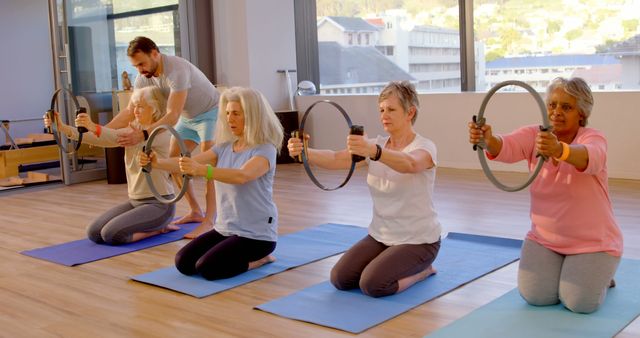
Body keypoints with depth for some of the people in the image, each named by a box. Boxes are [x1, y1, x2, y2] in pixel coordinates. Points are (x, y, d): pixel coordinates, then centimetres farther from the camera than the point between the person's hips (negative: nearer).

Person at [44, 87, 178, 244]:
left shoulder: (161, 133, -13)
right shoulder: (133, 130, 9)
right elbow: (98, 139, -3)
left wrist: (94, 127, -45)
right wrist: (63, 128, -16)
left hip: (159, 204, -8)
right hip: (135, 201, 8)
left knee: (111, 234, -23)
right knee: (94, 233, -3)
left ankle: (159, 228, 0)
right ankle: (153, 225, 11)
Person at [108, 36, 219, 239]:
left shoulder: (176, 70, -35)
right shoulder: (144, 77, -11)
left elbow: (172, 116, -42)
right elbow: (130, 111, -8)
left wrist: (143, 134, -53)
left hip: (210, 113, -8)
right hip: (188, 117, 8)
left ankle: (209, 221, -19)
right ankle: (196, 212, 14)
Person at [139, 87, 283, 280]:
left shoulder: (266, 150, -14)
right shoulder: (224, 148, 7)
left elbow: (242, 176, -34)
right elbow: (188, 164, -6)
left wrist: (202, 170, -47)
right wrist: (157, 163, -25)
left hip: (256, 234, -7)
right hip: (225, 228, 7)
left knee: (207, 268, -21)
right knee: (183, 263, -3)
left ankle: (259, 258, 3)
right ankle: (244, 256, 15)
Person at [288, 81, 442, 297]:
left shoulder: (424, 147, -17)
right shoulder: (376, 145, 1)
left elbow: (410, 164, -43)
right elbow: (335, 160, -16)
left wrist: (374, 152, -61)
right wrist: (304, 152, -36)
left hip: (417, 241, -6)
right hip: (380, 236, 6)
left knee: (372, 284, -24)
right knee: (340, 279, -7)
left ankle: (422, 270, 4)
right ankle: (400, 265, 16)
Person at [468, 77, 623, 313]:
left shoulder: (593, 138, -16)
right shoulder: (535, 135, -7)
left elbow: (590, 157, -42)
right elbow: (508, 147, -29)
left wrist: (559, 150, -65)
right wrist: (488, 140, -54)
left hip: (592, 243, -3)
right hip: (544, 239, 3)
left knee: (580, 302, -17)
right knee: (536, 295, -12)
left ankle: (600, 275, 17)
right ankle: (560, 268, 20)